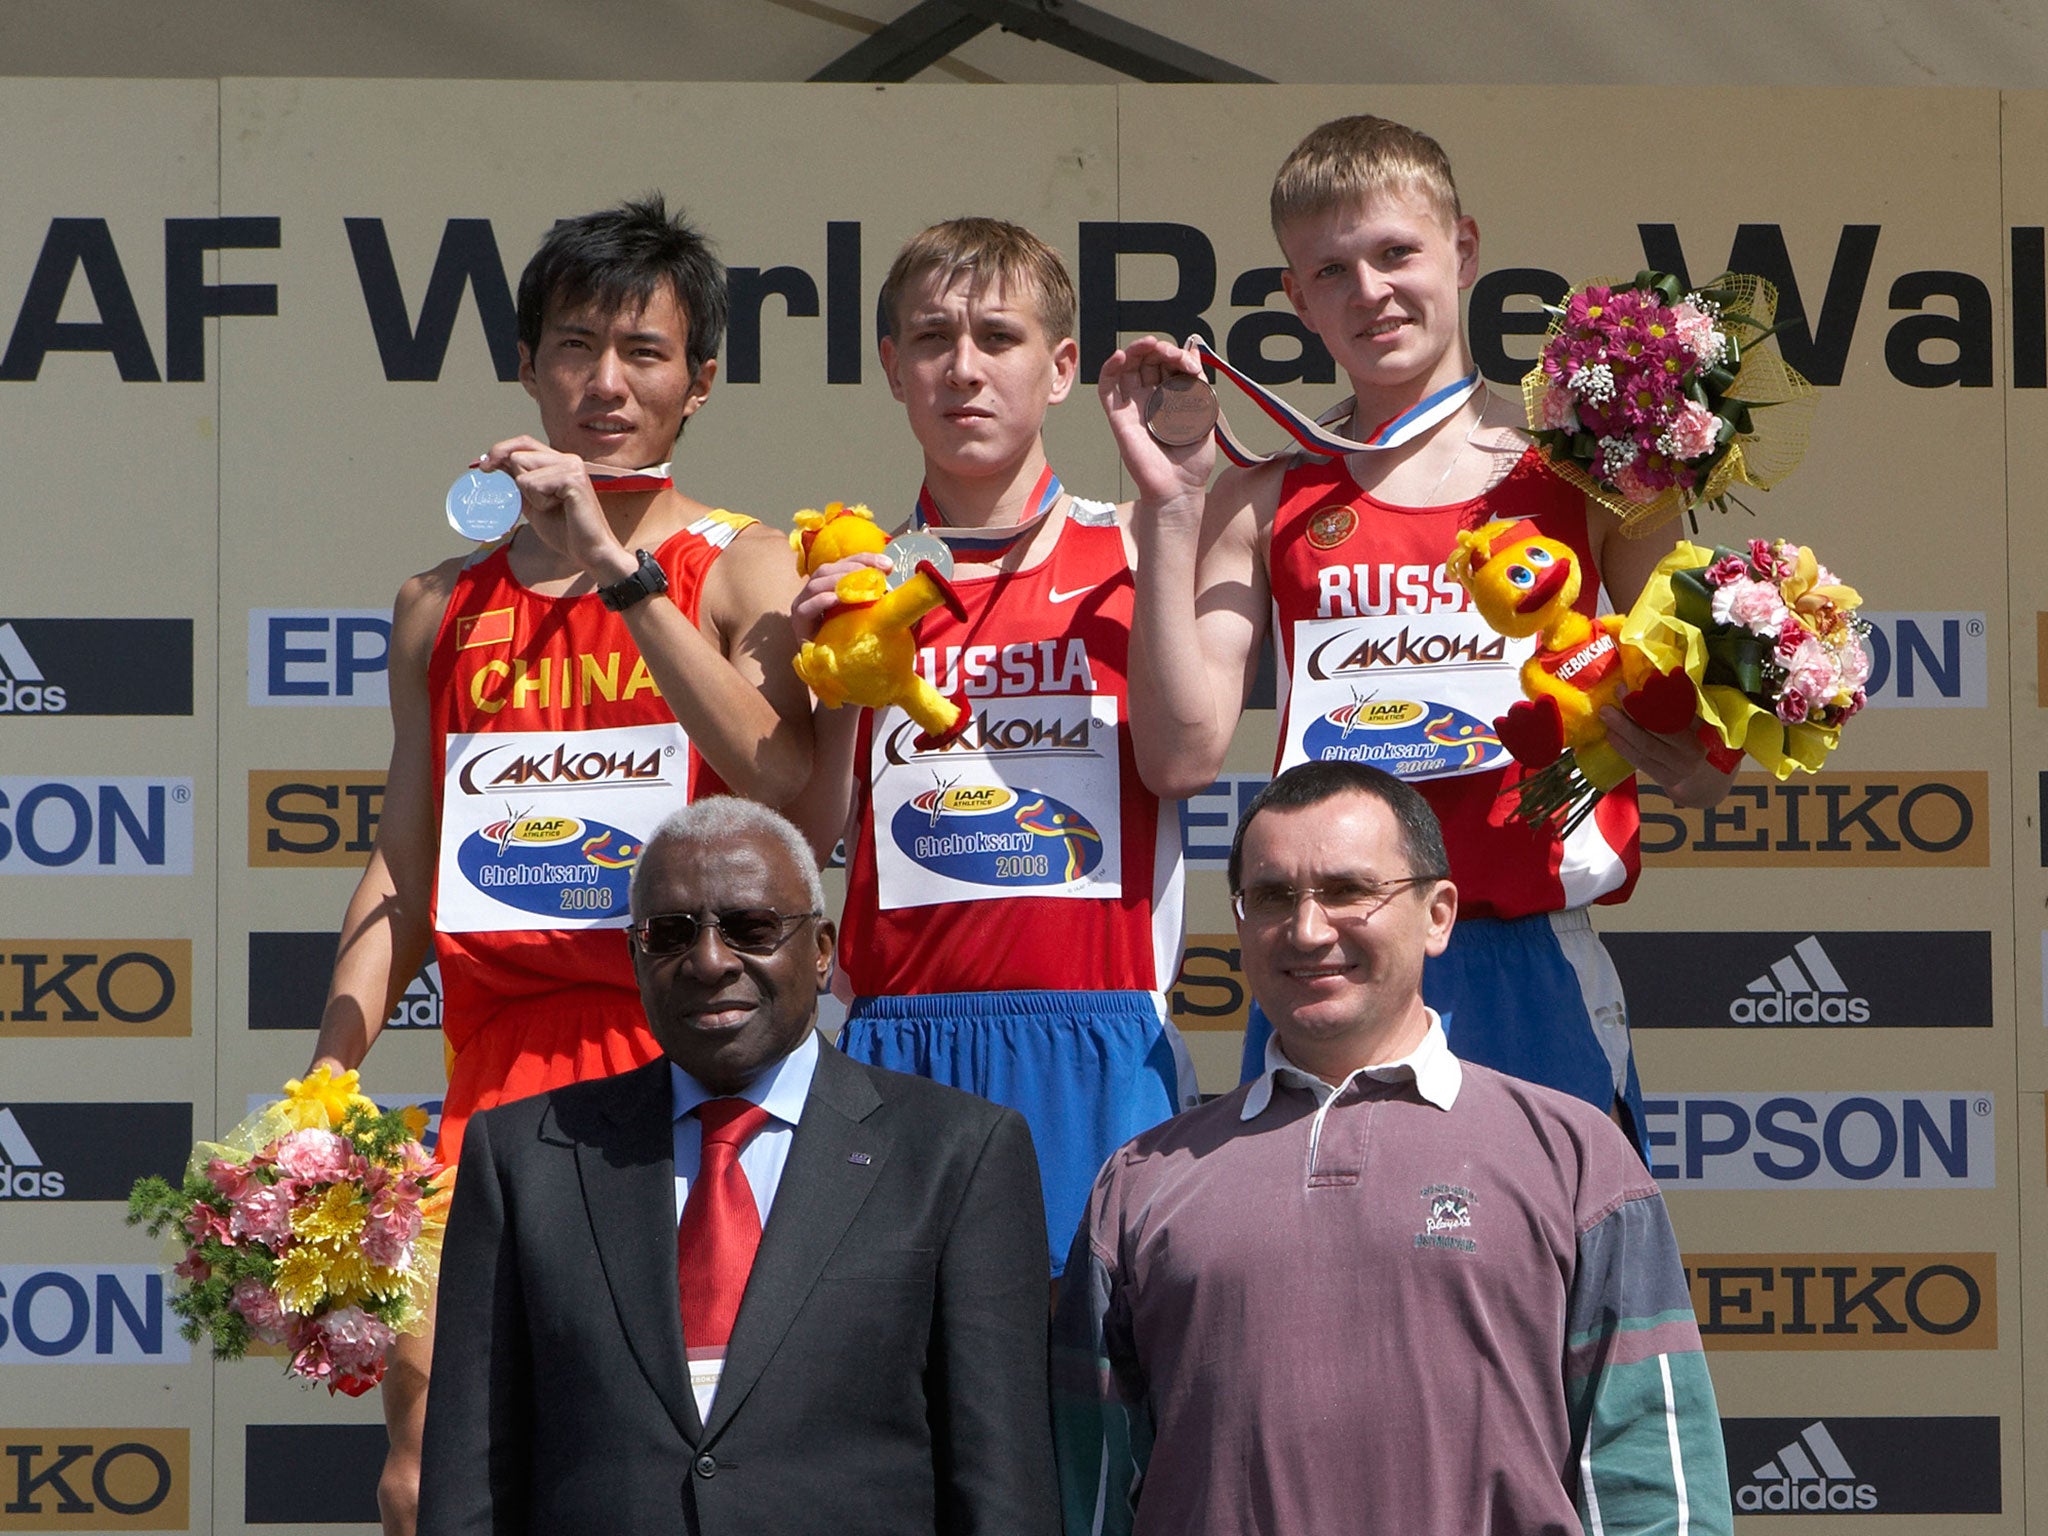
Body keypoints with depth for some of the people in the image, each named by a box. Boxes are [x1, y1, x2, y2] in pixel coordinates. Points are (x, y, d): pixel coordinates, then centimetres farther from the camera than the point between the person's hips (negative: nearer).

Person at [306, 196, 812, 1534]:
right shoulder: (445, 607, 17)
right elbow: (403, 873, 18)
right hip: (494, 1070, 3)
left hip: (684, 1061, -3)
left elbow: (782, 775, -13)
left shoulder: (742, 571, 5)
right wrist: (321, 1095, 7)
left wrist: (618, 568, -16)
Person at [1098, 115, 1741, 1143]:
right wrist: (1169, 507, -4)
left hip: (1532, 958, 0)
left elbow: (1703, 773, 11)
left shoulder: (1580, 479, 8)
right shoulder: (1265, 504, 10)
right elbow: (1181, 753, -2)